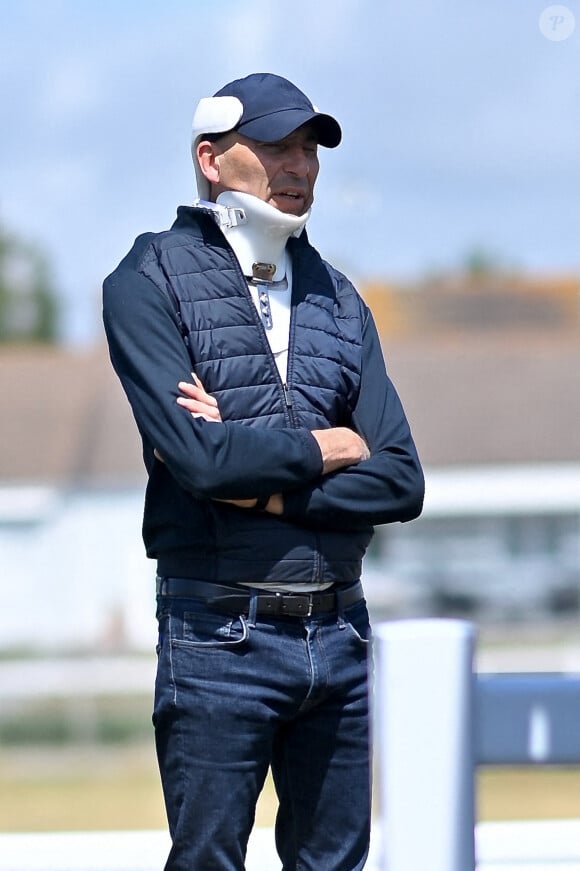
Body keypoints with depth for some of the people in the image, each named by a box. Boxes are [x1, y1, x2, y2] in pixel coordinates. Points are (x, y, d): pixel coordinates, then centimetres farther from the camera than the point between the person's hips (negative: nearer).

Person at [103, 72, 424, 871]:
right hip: (220, 638, -5)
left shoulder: (336, 297, 14)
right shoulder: (149, 285, -2)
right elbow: (200, 456, -17)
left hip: (339, 632, 5)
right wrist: (327, 448, -3)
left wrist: (268, 489, -9)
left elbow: (400, 482, 4)